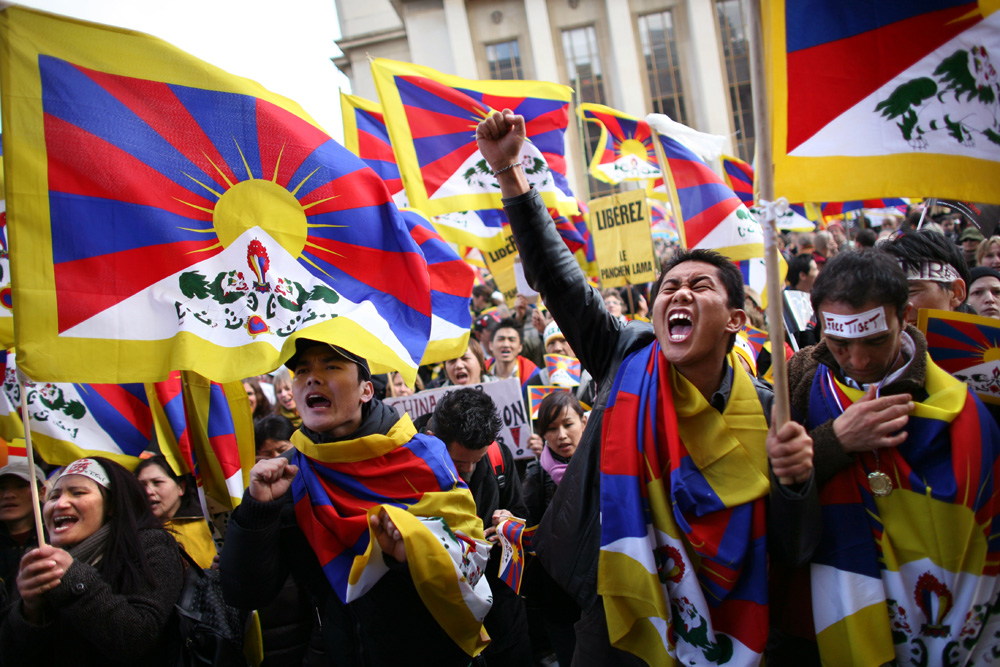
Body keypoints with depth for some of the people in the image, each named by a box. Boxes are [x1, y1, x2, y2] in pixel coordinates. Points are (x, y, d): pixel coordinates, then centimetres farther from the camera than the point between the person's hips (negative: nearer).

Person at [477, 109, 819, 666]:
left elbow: (794, 550, -9)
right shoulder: (628, 359, -9)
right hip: (616, 621, 1)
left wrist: (795, 479, -29)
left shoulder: (765, 412, -11)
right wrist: (508, 168, -18)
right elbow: (556, 275, -13)